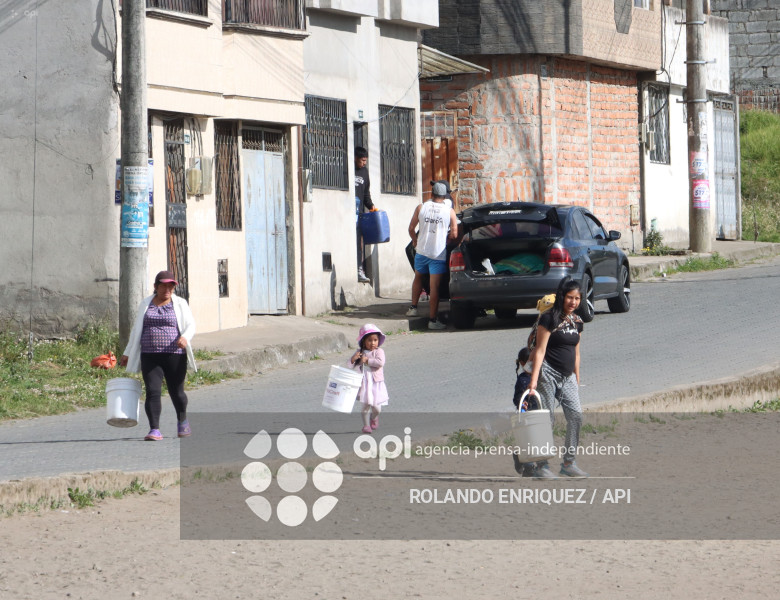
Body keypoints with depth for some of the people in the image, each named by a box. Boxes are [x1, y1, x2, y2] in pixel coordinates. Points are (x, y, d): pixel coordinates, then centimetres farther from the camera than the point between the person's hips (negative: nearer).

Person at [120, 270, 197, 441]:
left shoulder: (180, 304, 6)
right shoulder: (145, 304, 13)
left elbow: (190, 325, -1)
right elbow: (136, 330, 20)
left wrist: (185, 337, -23)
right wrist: (127, 353, 19)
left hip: (174, 355, -1)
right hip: (149, 356, 2)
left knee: (176, 392, 6)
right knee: (152, 392, -11)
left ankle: (182, 421, 34)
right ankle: (154, 430, -14)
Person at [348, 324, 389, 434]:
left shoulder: (379, 351, -4)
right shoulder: (360, 352, 6)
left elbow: (380, 362, -21)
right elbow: (351, 365, 8)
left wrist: (367, 360, -19)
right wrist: (353, 359, -14)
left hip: (376, 383, -2)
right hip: (364, 383, 2)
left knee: (376, 406, 1)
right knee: (366, 405, 0)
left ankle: (374, 417, 33)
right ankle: (366, 425, 9)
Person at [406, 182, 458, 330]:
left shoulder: (421, 207, 0)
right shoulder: (449, 211, -3)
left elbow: (411, 228, 5)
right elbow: (454, 234, -4)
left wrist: (415, 241, 24)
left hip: (422, 250, 2)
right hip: (439, 254, -2)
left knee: (418, 278, 27)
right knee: (434, 286, -3)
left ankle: (413, 308, 28)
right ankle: (433, 319, -5)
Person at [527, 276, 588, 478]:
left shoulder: (577, 322, 13)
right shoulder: (549, 319, -8)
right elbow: (540, 350, -12)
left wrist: (577, 379, 21)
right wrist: (534, 379, -17)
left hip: (568, 376, 7)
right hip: (549, 372, -7)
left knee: (576, 416, -3)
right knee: (546, 418, -6)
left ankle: (569, 463, 6)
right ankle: (541, 466, 0)